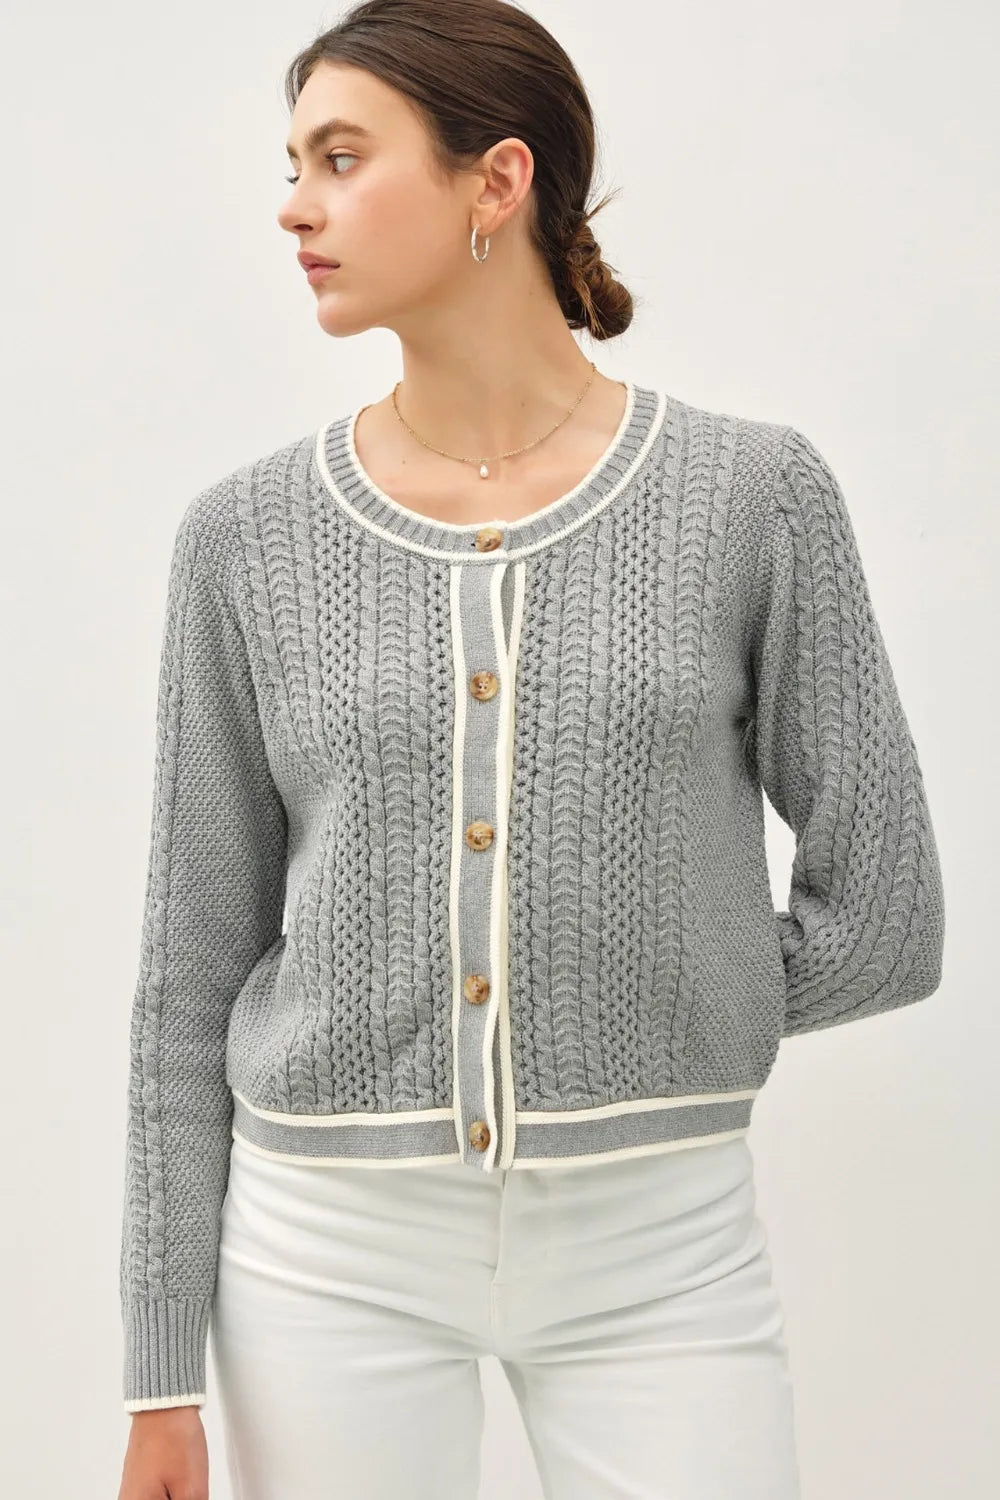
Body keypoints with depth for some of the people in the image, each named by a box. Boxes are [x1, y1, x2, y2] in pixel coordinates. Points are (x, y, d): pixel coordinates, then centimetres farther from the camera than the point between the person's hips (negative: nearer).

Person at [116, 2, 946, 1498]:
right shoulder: (248, 534, 0)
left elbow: (882, 923, -1)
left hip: (660, 1254, -1)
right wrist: (163, 1378, 3)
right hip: (334, 1251, 1)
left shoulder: (753, 493, -5)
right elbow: (194, 970, 3)